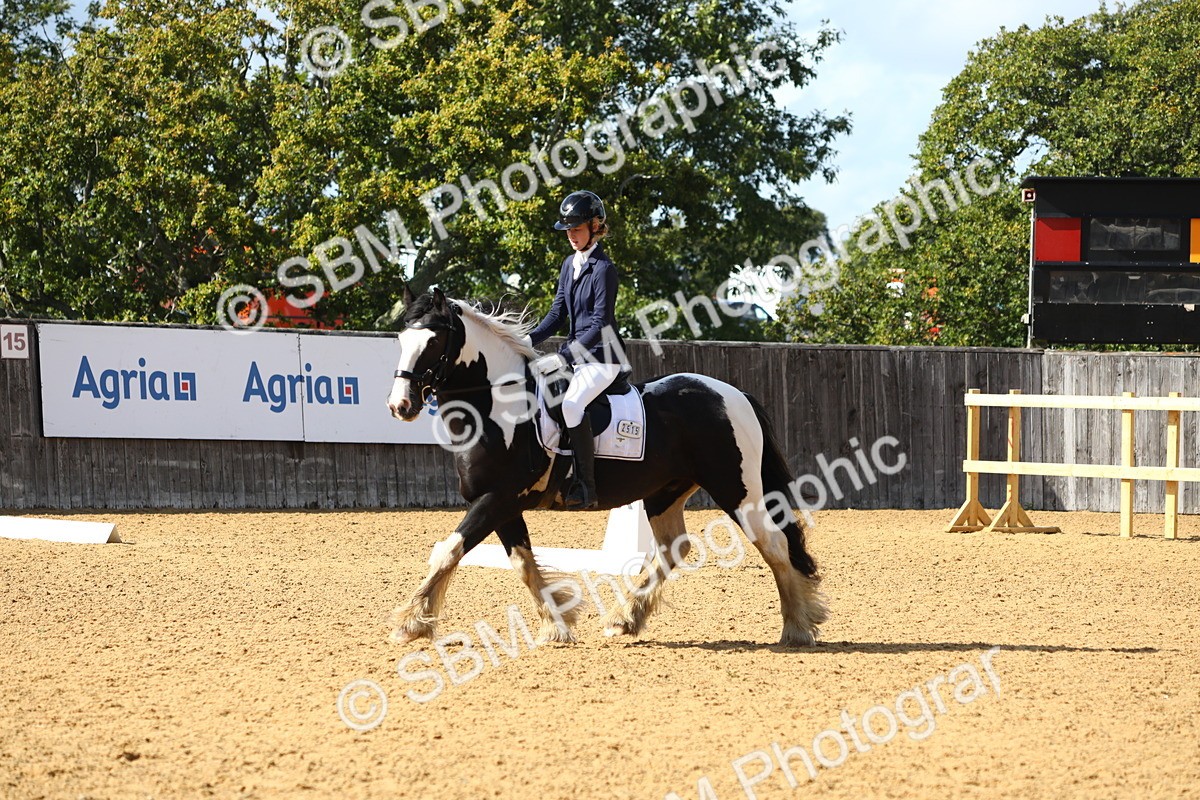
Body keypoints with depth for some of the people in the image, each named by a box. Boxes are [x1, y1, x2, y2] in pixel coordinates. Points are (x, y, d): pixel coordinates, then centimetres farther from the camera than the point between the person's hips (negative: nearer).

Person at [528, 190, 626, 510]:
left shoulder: (603, 269, -14)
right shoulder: (570, 264, 12)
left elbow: (600, 324, -19)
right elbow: (558, 314, 15)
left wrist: (565, 354, -25)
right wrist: (529, 340, 0)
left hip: (602, 357, -10)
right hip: (575, 354, 10)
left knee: (572, 404, -31)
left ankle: (586, 488, -30)